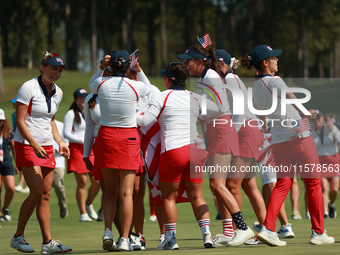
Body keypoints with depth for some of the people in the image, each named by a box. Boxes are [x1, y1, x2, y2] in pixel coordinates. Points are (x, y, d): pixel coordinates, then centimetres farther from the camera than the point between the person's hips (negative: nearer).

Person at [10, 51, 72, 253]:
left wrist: (60, 142, 8)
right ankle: (18, 237, -1)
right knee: (37, 192, -14)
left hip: (46, 147, 7)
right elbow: (20, 121, -14)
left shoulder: (58, 92, 10)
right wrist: (34, 144, -23)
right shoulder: (29, 88, -12)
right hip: (26, 145, -7)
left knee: (45, 194, 3)